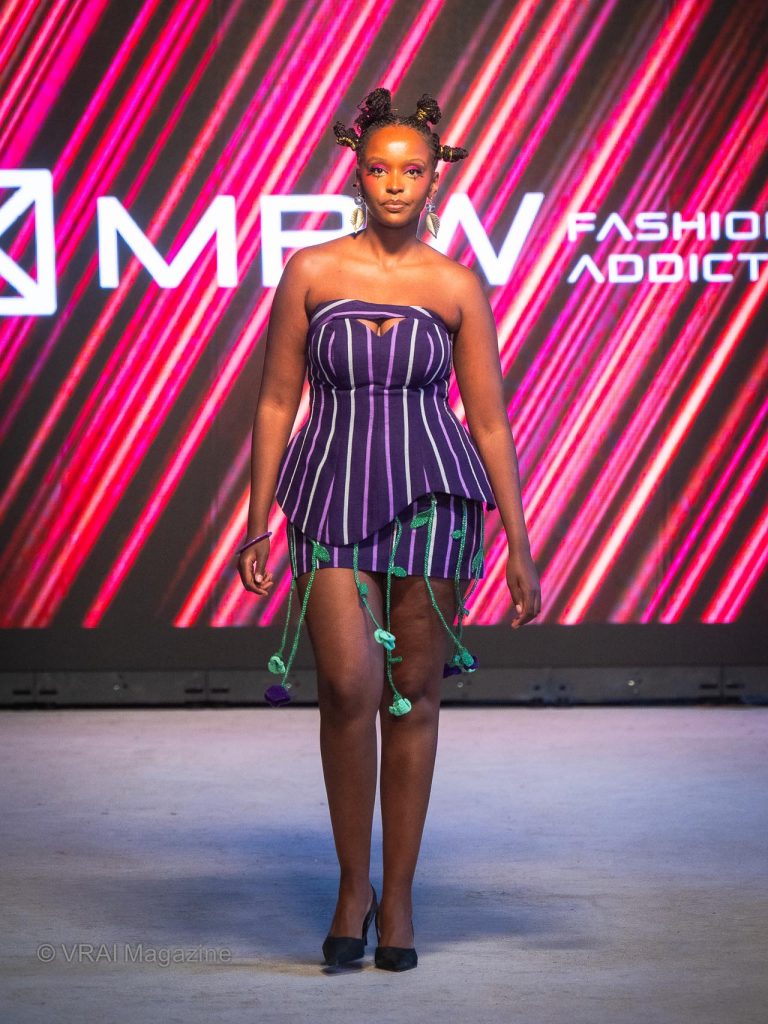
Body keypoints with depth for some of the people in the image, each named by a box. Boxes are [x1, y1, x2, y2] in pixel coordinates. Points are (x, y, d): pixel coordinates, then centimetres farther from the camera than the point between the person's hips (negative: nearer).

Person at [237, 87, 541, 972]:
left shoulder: (457, 285, 3)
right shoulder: (310, 272, 2)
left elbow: (488, 420, 5)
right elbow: (276, 401, 6)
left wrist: (519, 548, 3)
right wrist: (257, 524, 3)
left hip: (433, 495, 1)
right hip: (332, 493, -1)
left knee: (412, 694, 4)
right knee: (350, 684, -16)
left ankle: (397, 897, 16)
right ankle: (352, 884, 3)